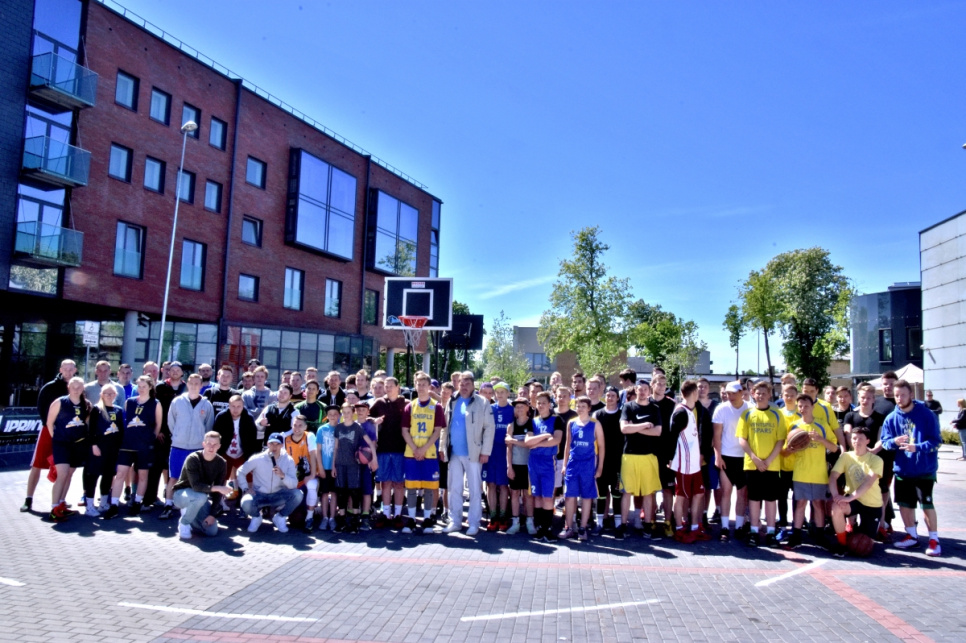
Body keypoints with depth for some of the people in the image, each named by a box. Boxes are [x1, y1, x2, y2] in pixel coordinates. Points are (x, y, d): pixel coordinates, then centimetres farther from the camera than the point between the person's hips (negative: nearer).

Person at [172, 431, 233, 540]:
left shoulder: (221, 463, -10)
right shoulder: (193, 459, -23)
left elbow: (218, 492, -9)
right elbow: (196, 486, -33)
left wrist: (212, 514, -14)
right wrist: (217, 488, -40)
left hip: (201, 497, 5)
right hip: (182, 494, -4)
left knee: (212, 530, -9)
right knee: (201, 496, -38)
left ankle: (188, 513, 17)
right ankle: (184, 523, -12)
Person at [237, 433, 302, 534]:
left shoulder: (288, 460, -7)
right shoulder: (257, 459, -8)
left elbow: (294, 484, -12)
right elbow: (241, 472, 5)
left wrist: (283, 475, -30)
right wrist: (245, 489, -8)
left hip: (278, 496, 1)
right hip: (259, 495, -1)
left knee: (297, 494, -27)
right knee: (246, 502, -35)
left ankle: (280, 517, 2)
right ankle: (256, 517, 4)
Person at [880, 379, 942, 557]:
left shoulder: (927, 415, -8)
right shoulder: (891, 418, 2)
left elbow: (936, 441, -10)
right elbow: (885, 442, 2)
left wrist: (917, 447, -26)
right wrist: (894, 442, -20)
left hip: (924, 469, -4)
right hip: (902, 469, 4)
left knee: (927, 504, -2)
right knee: (904, 503, 12)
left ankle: (934, 540, 14)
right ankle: (912, 536, 28)